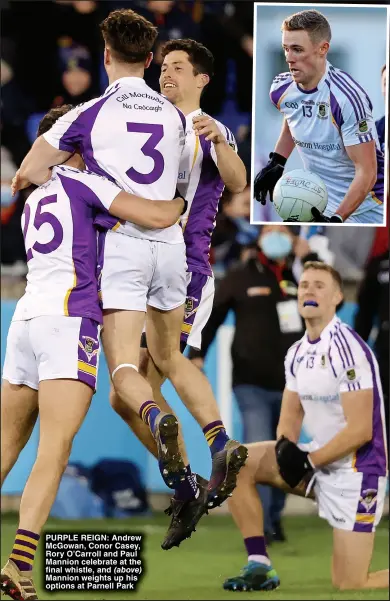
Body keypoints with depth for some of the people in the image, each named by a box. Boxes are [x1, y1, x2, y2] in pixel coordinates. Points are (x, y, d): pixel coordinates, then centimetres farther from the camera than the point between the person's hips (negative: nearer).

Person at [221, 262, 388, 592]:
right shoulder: (297, 353, 6)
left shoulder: (347, 348, -20)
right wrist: (285, 447, -13)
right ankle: (259, 566, -2)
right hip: (319, 463, 8)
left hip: (356, 471, -8)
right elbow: (290, 416, 9)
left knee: (350, 587, -12)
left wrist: (309, 461, -19)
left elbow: (360, 430, -23)